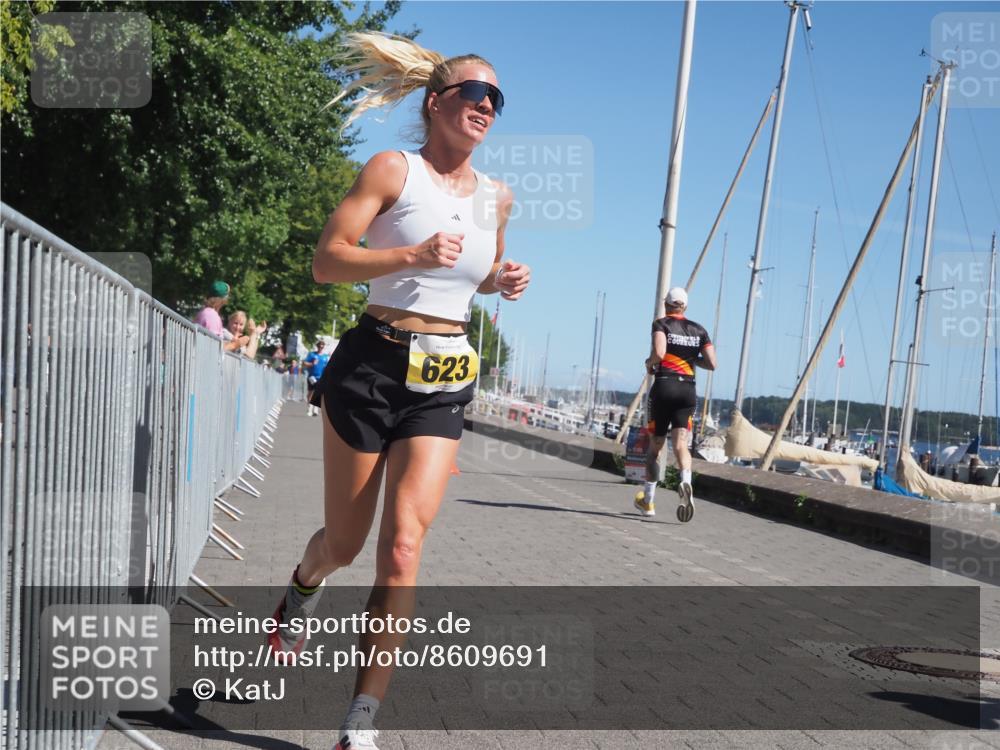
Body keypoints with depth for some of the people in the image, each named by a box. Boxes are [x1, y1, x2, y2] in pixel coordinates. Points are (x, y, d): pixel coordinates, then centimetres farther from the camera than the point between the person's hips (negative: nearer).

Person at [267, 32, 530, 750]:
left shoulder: (497, 197, 12)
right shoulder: (394, 170, -3)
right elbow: (327, 261, -9)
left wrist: (502, 280, 7)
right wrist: (414, 254, -23)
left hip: (444, 385, 3)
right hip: (372, 366, -3)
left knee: (404, 546, -10)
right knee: (345, 543, 10)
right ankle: (303, 585, 49)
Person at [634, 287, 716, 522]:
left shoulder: (661, 324, 0)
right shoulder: (699, 330, 12)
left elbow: (659, 353, -18)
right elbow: (712, 364, 6)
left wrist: (649, 363, 2)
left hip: (664, 386, -2)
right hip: (688, 390, 3)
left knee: (655, 445, 9)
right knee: (680, 443, -5)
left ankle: (648, 500, 19)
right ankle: (686, 481, -36)